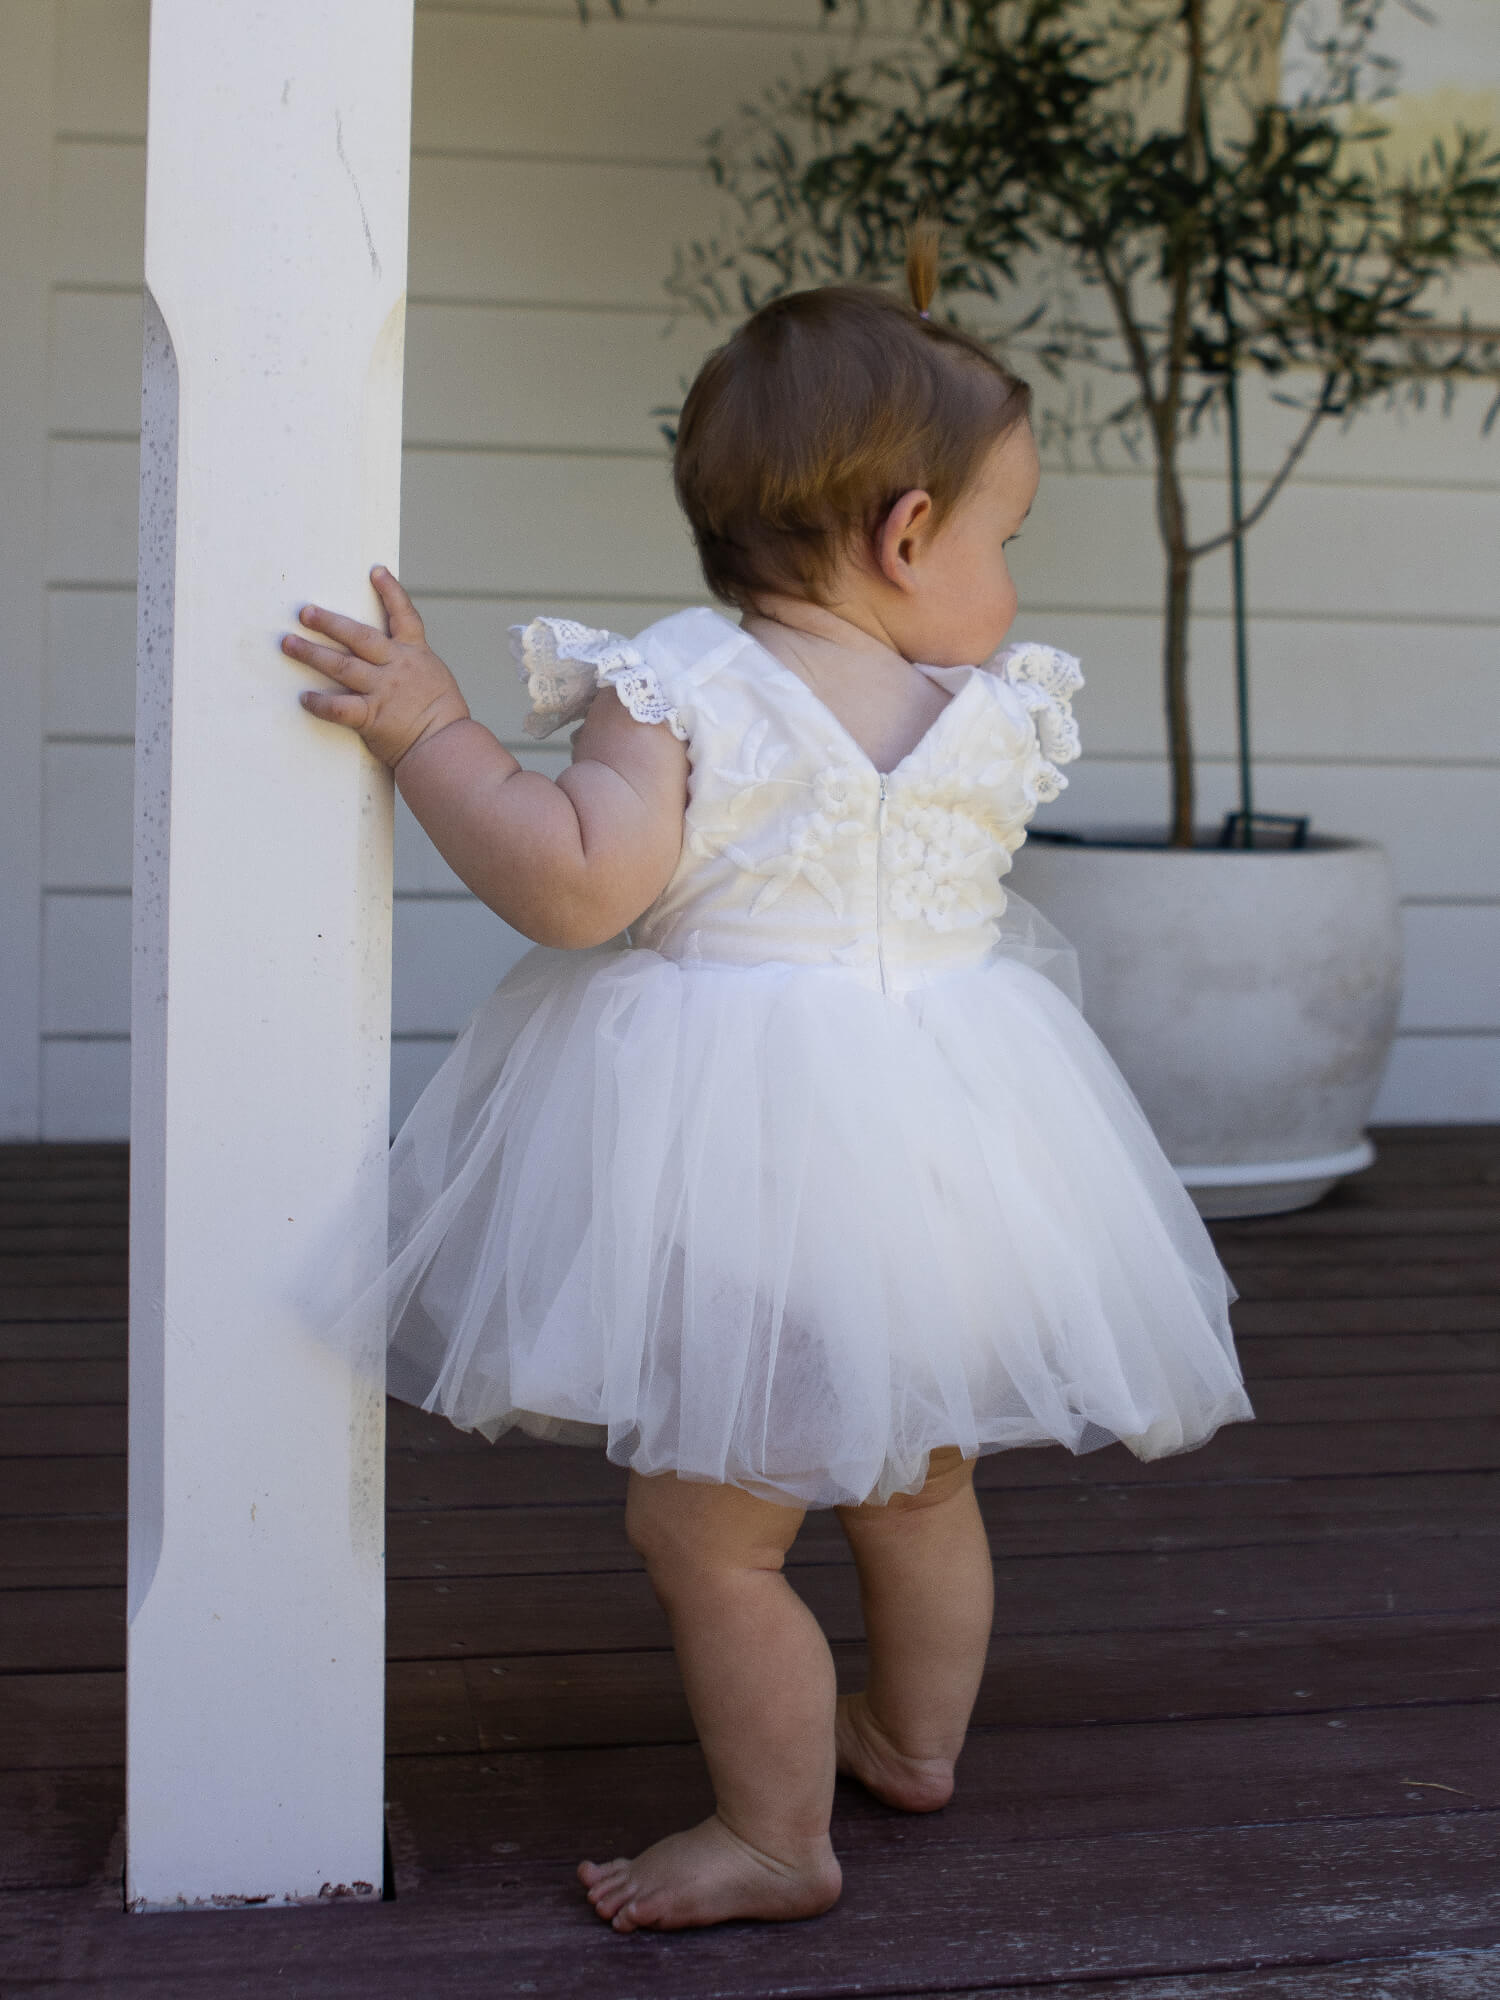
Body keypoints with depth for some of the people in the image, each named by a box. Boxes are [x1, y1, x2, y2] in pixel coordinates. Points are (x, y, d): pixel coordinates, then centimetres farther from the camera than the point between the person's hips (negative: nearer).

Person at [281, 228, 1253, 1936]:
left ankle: (776, 1835, 17)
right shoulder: (987, 717, 0)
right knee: (919, 1482, 26)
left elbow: (571, 884, -21)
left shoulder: (680, 691, -13)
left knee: (707, 1528, 6)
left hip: (742, 1167, -6)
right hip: (940, 1142, 7)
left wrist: (430, 730, -12)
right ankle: (915, 1736, 45)